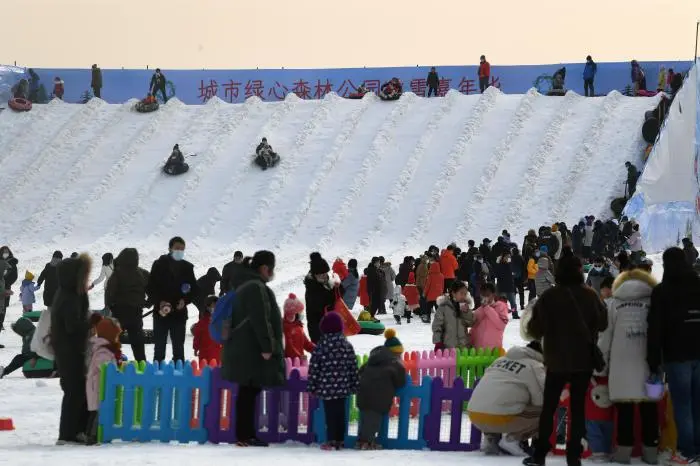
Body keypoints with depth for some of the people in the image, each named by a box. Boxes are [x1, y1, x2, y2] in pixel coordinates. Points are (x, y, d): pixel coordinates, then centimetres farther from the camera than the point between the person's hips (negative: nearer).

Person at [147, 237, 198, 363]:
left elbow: (194, 291, 11)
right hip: (161, 313, -2)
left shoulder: (187, 267, 7)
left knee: (179, 348, 6)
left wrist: (185, 301, -8)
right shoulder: (159, 265, 0)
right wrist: (159, 302, -16)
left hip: (179, 313, 2)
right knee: (159, 348, 2)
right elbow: (150, 288, -1)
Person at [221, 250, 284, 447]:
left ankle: (247, 434, 13)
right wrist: (266, 347, -21)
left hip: (245, 350, 10)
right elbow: (260, 320, -21)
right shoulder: (257, 287, -13)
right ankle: (245, 436, -8)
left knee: (248, 393, 11)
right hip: (252, 351, -10)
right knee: (248, 393, -9)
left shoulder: (246, 287, 21)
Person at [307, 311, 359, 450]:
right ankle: (340, 440, 15)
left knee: (330, 414, -1)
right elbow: (353, 367, 6)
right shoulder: (347, 345, 3)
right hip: (342, 387, 4)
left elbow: (314, 368, -6)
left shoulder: (321, 346, -8)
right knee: (340, 413, 11)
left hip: (326, 387, -4)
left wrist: (312, 387, 1)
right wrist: (354, 385, 14)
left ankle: (331, 440, -2)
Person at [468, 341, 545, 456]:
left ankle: (490, 439, 14)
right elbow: (542, 399, -1)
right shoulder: (535, 366, 6)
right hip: (501, 419, -7)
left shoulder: (500, 360, 26)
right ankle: (512, 439, -1)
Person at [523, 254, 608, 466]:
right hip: (584, 360, 1)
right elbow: (603, 323, -1)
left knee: (548, 408, 10)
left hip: (557, 361, -1)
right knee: (578, 407, 8)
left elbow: (534, 330, -9)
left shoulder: (548, 297, -11)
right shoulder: (589, 295, -7)